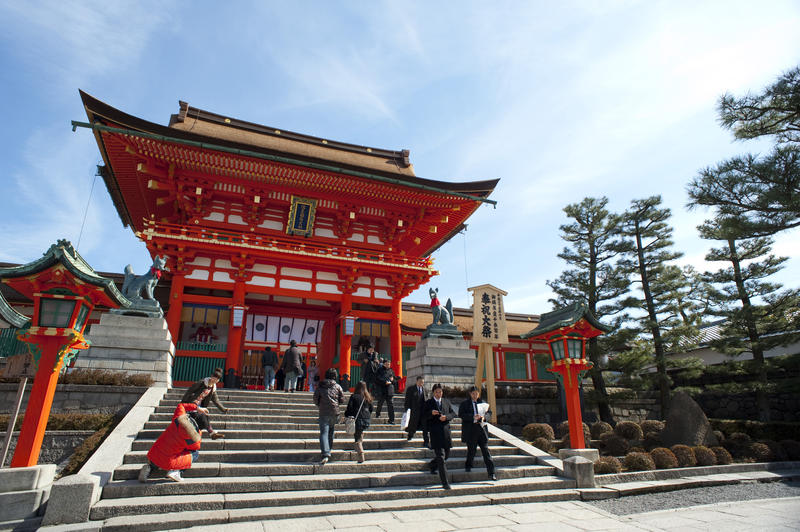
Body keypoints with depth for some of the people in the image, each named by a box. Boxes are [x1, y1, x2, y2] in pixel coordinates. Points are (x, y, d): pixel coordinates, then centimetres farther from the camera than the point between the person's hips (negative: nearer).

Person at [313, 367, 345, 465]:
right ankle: (329, 449, 28)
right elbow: (342, 400, 4)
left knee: (324, 433, -7)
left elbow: (315, 400, 5)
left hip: (323, 413, -2)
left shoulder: (320, 386, 4)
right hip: (335, 413, 2)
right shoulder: (338, 387, 4)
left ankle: (326, 455, -21)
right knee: (331, 432, 21)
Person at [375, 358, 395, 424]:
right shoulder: (380, 370, 2)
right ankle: (377, 413, 37)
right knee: (380, 403, 7)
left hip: (389, 390, 3)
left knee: (390, 405, -2)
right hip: (381, 390, -3)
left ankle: (391, 420, 1)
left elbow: (395, 381, 23)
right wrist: (385, 382, -17)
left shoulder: (391, 371, 16)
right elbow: (377, 379, -9)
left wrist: (392, 380, 0)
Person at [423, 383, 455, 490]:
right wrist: (431, 413, -23)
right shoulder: (428, 403, 0)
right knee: (441, 457, -7)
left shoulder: (446, 401, 12)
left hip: (446, 431, 5)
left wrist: (446, 417, -11)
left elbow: (453, 413, 9)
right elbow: (424, 418, -4)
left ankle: (432, 465, 43)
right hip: (435, 432, -5)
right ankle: (445, 483, -3)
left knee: (447, 455, 16)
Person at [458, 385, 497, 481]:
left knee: (485, 450, -2)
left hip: (481, 428, 2)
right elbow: (461, 415, -10)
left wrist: (484, 417, -5)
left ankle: (491, 472, 1)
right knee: (471, 450, 7)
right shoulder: (465, 403, -1)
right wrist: (473, 417, -20)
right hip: (470, 430, -2)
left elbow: (487, 412, 17)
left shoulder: (482, 402, 10)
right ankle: (468, 466, 32)